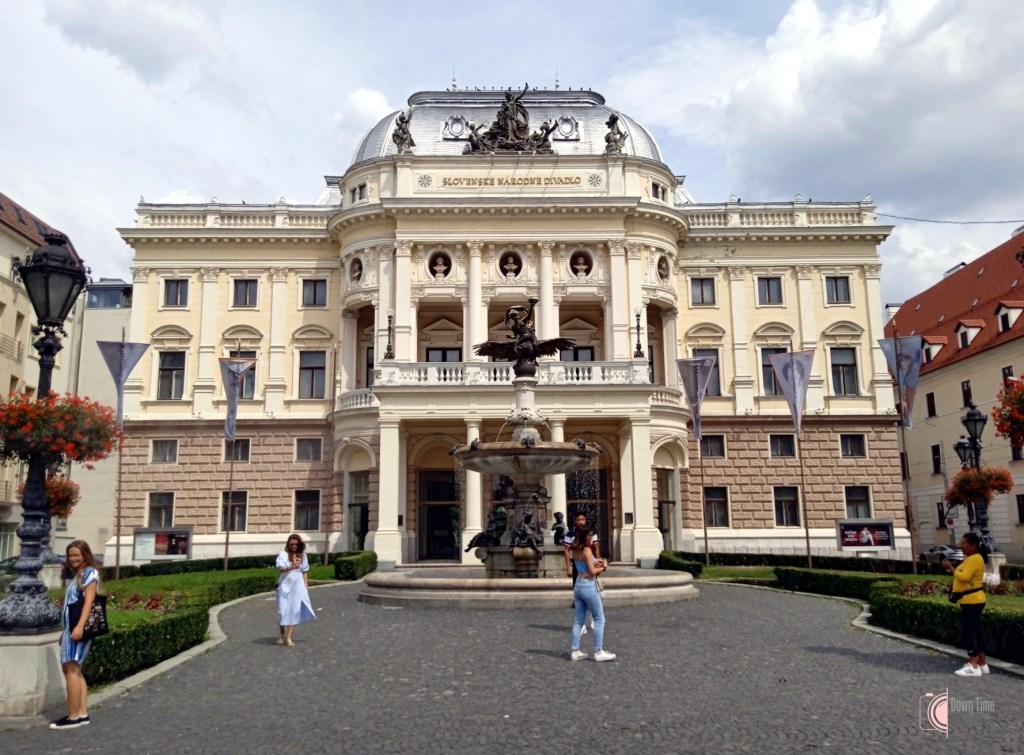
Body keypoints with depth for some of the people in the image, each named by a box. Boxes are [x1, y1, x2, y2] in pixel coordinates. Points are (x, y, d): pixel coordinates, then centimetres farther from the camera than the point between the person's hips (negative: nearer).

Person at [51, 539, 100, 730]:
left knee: (71, 669, -11)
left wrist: (80, 626, -27)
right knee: (73, 669, 10)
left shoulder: (90, 572, -6)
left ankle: (73, 716, -9)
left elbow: (89, 600, -17)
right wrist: (66, 630, 21)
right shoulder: (78, 575, 20)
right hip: (71, 627, 10)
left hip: (79, 628, -10)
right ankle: (82, 713, 12)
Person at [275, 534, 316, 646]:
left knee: (294, 611, -2)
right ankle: (281, 635, 18)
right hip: (285, 586, -2)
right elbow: (280, 568, -22)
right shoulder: (283, 554, -6)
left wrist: (306, 585, 7)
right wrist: (291, 567, -41)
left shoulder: (303, 555, 6)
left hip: (298, 587, 2)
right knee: (283, 610, 0)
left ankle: (289, 637, 0)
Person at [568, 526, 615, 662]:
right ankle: (598, 652, 5)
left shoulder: (575, 550, 8)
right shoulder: (587, 550, -16)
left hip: (578, 585, 8)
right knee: (599, 620, 3)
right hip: (588, 585, -8)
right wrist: (603, 567, -1)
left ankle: (575, 651, 13)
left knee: (579, 620, 12)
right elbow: (592, 571, -18)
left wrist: (595, 562, 5)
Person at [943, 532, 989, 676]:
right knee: (975, 631, 13)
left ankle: (973, 666, -10)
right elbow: (964, 575, 16)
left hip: (972, 601, -11)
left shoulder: (975, 559, -17)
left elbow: (964, 577, -25)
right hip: (970, 601, 11)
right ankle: (982, 664, 19)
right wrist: (952, 569, 3)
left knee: (968, 632, -10)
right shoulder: (970, 558, 16)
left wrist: (951, 568, -16)